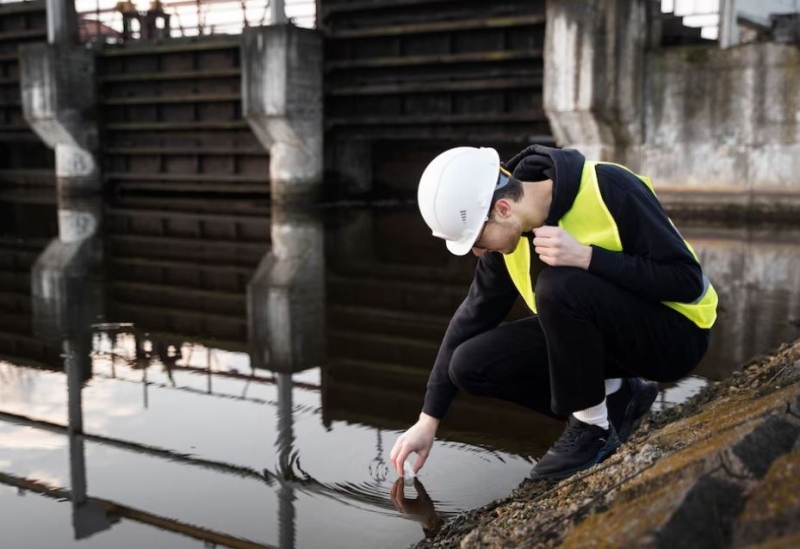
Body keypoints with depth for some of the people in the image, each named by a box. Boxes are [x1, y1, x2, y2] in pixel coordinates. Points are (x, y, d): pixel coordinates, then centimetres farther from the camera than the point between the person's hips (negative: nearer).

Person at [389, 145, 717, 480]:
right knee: (471, 366, -10)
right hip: (608, 333, 7)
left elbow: (687, 281, -24)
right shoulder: (510, 229, -7)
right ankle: (616, 401, 3)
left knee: (559, 285, -33)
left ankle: (594, 427, -13)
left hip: (674, 336, -6)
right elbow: (473, 317, 1)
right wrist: (427, 421, 2)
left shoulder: (609, 189, -25)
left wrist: (585, 256, -35)